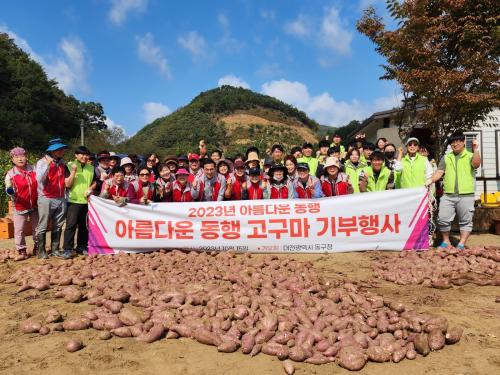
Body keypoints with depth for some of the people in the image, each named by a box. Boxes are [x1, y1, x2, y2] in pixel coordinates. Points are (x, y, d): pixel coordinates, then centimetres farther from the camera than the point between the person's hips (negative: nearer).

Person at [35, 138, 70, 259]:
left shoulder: (62, 163, 11)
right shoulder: (42, 162, -4)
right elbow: (39, 179, -21)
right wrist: (48, 164, -27)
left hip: (61, 199, 5)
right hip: (46, 199, -5)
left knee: (58, 226, 9)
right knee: (43, 227, 1)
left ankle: (55, 250, 16)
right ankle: (41, 251, 10)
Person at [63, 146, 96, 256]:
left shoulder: (91, 168, 11)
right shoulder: (70, 166, -2)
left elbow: (94, 183, 19)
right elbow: (67, 184, -8)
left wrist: (90, 188, -2)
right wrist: (74, 171, -19)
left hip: (87, 201, 4)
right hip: (73, 201, -4)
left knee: (84, 226, 10)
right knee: (71, 225, -7)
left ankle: (81, 247, 20)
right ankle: (67, 248, 1)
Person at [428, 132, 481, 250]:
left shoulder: (470, 156, 9)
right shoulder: (446, 158, 16)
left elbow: (476, 165, -12)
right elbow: (439, 172, 9)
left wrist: (476, 150, -19)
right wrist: (431, 179, -8)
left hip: (466, 195, -2)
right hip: (448, 195, 2)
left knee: (465, 221, 3)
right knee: (443, 219, -1)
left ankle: (461, 244, 12)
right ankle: (446, 242, 15)